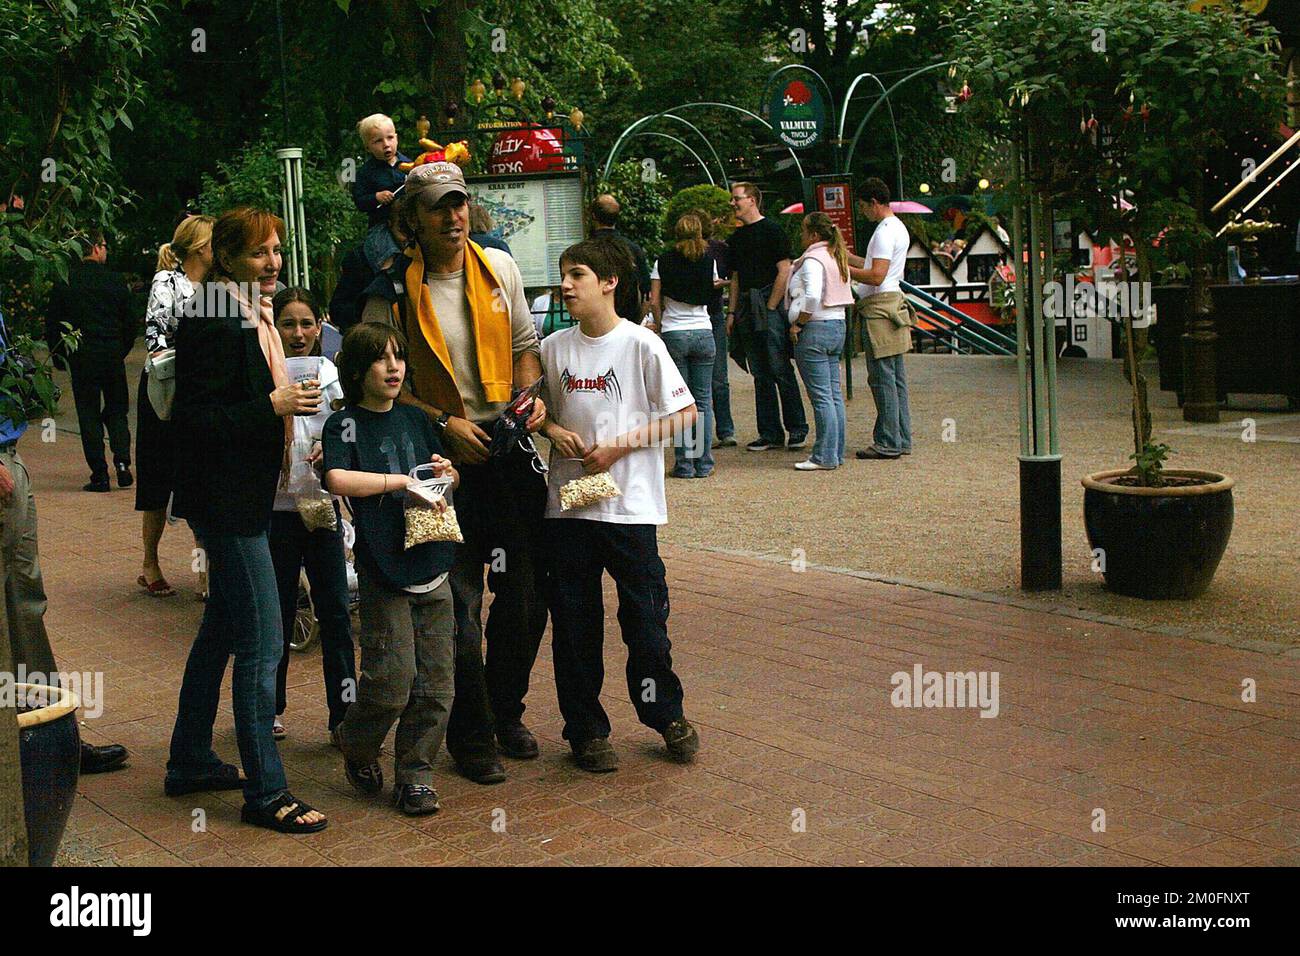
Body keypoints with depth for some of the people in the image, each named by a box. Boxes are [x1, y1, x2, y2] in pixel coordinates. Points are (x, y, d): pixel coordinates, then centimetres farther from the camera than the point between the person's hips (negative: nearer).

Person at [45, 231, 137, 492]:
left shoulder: (63, 282, -3)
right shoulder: (116, 282, -3)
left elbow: (52, 322, 1)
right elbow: (130, 322, 3)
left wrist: (58, 353, 13)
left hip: (81, 356, 0)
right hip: (112, 355, 0)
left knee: (88, 414, 5)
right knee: (116, 410, 14)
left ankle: (99, 475, 2)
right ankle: (122, 461, -4)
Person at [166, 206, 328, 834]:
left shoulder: (256, 315, 13)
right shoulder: (212, 320, -17)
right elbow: (193, 417, -21)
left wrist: (292, 403, 8)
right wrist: (273, 406, -23)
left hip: (245, 496, 11)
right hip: (226, 499, -11)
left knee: (221, 633, 19)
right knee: (261, 646, -7)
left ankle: (190, 762, 32)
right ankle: (265, 792, 1)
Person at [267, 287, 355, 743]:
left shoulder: (331, 374, 6)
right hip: (277, 506, -3)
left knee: (335, 612, 2)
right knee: (277, 612, 7)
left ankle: (345, 713, 8)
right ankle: (269, 709, 22)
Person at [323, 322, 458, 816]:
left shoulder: (416, 419, 14)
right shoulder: (346, 423, -2)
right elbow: (339, 479, -20)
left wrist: (444, 476, 1)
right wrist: (406, 480, -15)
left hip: (431, 566, 5)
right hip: (383, 568, -5)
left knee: (436, 680, 3)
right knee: (393, 676, -9)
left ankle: (414, 774, 15)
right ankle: (357, 747, 19)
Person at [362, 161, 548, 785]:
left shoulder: (499, 268, 7)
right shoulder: (393, 287, -6)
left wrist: (530, 395, 0)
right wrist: (443, 422, -14)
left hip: (510, 451, 4)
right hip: (443, 458, -4)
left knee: (525, 596, 9)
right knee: (458, 604, 0)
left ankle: (506, 712, 32)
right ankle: (470, 738, 16)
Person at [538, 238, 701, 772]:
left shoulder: (641, 343, -6)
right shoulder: (553, 348, 6)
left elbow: (684, 414, -5)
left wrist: (620, 446, -13)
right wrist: (552, 430, -3)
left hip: (630, 503, -3)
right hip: (567, 502, 4)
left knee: (646, 616, 2)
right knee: (572, 619, 6)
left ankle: (666, 714, 23)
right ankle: (586, 730, 18)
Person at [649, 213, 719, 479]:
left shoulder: (663, 262, -1)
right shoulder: (709, 260, 1)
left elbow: (655, 301, -3)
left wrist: (660, 325, 11)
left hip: (674, 334, -1)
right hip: (703, 332, 1)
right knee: (703, 400, 7)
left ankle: (684, 464, 1)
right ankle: (704, 463, 7)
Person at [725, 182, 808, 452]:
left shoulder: (772, 231, -4)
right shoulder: (737, 237, 17)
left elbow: (784, 272, -10)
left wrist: (769, 308, -13)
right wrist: (732, 312, 12)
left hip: (770, 306, -7)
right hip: (747, 308, 7)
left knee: (780, 370, -8)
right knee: (760, 375, 7)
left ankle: (797, 428, 0)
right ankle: (770, 433, 11)